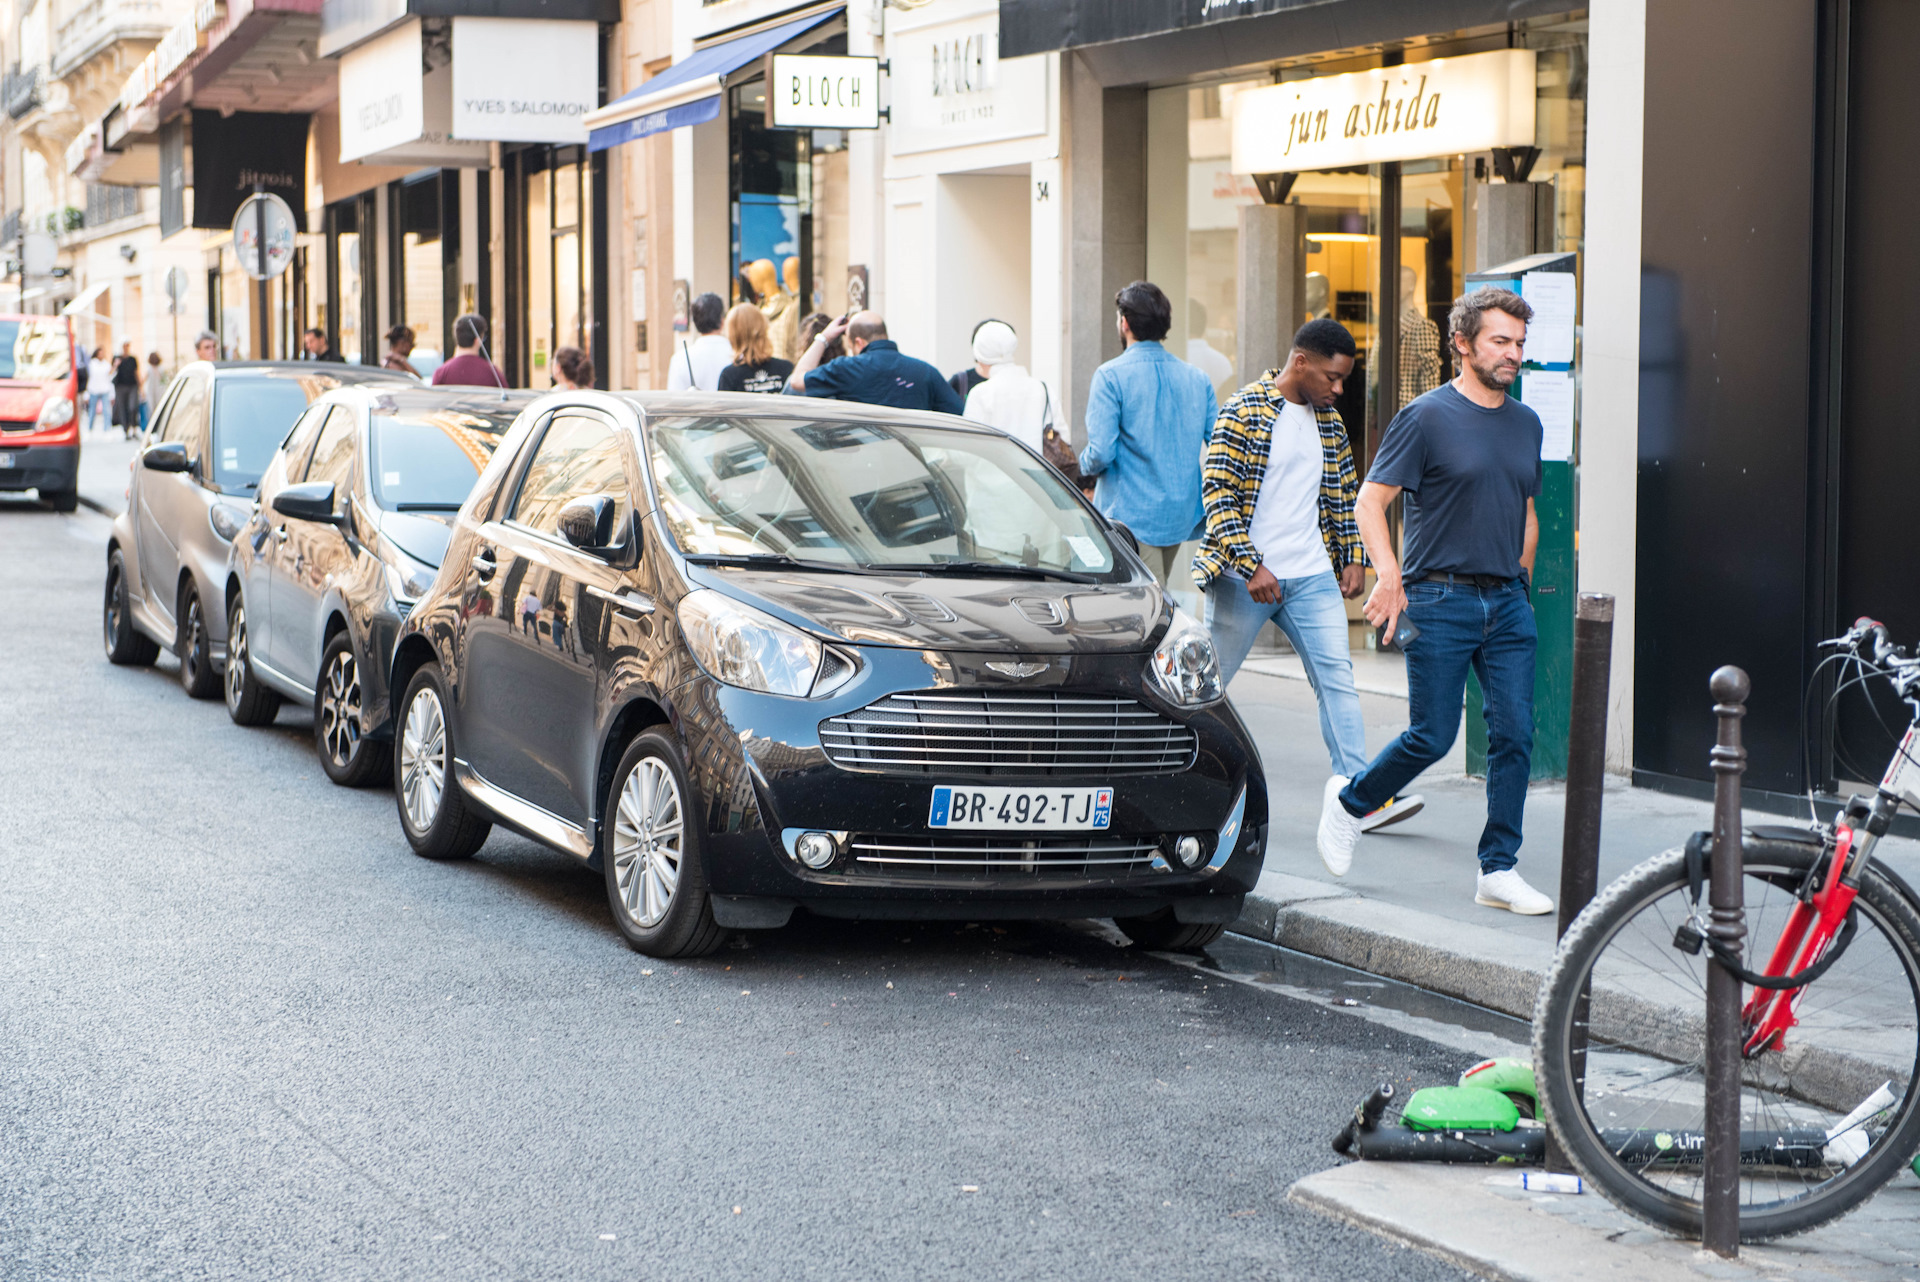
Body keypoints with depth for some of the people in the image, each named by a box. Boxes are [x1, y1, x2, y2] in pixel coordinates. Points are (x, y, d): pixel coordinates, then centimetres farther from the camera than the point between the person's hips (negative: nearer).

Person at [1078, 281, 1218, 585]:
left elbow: (1101, 452, -17)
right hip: (1180, 518, 6)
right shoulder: (1197, 378, 6)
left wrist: (1085, 464, 5)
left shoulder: (1111, 375, -10)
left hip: (1132, 517, -6)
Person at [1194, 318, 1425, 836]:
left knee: (1337, 676, -3)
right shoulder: (1244, 411, -10)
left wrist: (1354, 557, 12)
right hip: (1245, 576, -5)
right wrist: (1251, 565, -20)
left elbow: (1343, 494, 21)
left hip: (1312, 576, 6)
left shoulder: (1328, 421, 11)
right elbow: (1217, 491, -15)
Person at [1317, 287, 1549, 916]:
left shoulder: (1526, 423, 13)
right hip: (1441, 601, -5)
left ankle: (1499, 870, 6)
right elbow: (1370, 501, -8)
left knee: (1514, 733, -2)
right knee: (1433, 736, -4)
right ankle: (1349, 800, 22)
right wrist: (1390, 577, -20)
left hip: (1507, 604, 5)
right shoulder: (1427, 417, -6)